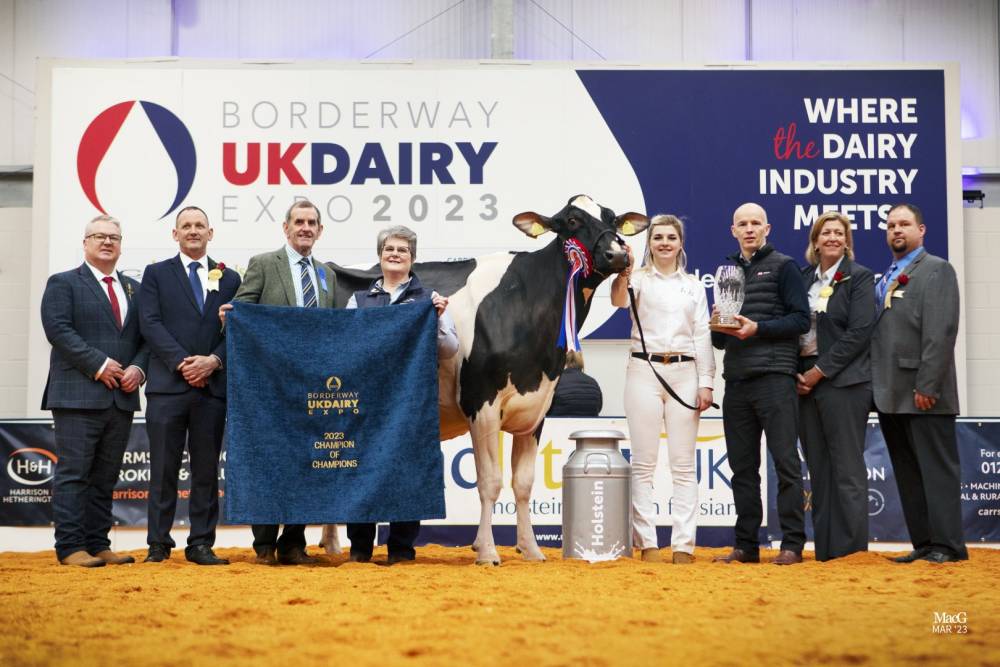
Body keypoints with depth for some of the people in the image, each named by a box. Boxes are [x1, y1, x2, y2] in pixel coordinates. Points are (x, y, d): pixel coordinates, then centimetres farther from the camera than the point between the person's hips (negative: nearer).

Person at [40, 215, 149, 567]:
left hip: (121, 398, 6)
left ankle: (98, 544, 12)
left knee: (106, 476, 8)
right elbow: (59, 330, -10)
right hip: (78, 395, -6)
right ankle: (70, 547, -3)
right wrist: (98, 365, -16)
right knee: (73, 473, -5)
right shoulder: (63, 284, 3)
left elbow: (145, 336, 16)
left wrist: (138, 368, -4)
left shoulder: (134, 289, 20)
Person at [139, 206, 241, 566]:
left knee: (207, 469, 4)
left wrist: (214, 360, -11)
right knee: (163, 469, 0)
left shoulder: (229, 278, 14)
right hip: (167, 386, -2)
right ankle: (159, 543, 7)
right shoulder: (156, 274, 9)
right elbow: (150, 323, -2)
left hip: (213, 386, 2)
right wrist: (182, 362, -13)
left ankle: (201, 544, 9)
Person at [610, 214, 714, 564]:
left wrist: (706, 383, 2)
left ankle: (683, 545, 3)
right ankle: (647, 544, 2)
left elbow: (702, 336, 10)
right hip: (644, 371, -2)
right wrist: (622, 273, -38)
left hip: (684, 374, 2)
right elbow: (619, 300, -18)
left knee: (684, 464, 1)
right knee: (644, 463, -1)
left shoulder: (693, 285, 13)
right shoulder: (639, 278, 5)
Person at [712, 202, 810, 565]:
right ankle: (746, 545, 13)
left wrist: (758, 328, -16)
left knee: (786, 461, -5)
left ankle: (792, 544, -1)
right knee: (742, 466, 8)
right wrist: (720, 327, 0)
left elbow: (801, 319, -7)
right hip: (736, 381, 6)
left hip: (774, 376, -6)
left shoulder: (783, 266, 3)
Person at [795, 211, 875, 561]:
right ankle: (824, 549, 10)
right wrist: (798, 374, 1)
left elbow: (859, 332, -9)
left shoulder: (859, 278, -1)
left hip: (843, 381, -5)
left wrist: (819, 371, -12)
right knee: (819, 471, 7)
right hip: (805, 381, 6)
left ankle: (852, 550, -1)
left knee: (847, 470, -5)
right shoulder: (804, 278, 15)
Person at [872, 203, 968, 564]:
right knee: (907, 474, 9)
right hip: (891, 395, 8)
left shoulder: (936, 269, -3)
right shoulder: (885, 279, 20)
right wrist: (877, 389, 9)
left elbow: (940, 332, -13)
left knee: (936, 470, -4)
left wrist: (927, 385, -20)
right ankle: (923, 543, 13)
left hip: (923, 394, -8)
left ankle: (947, 544, -1)